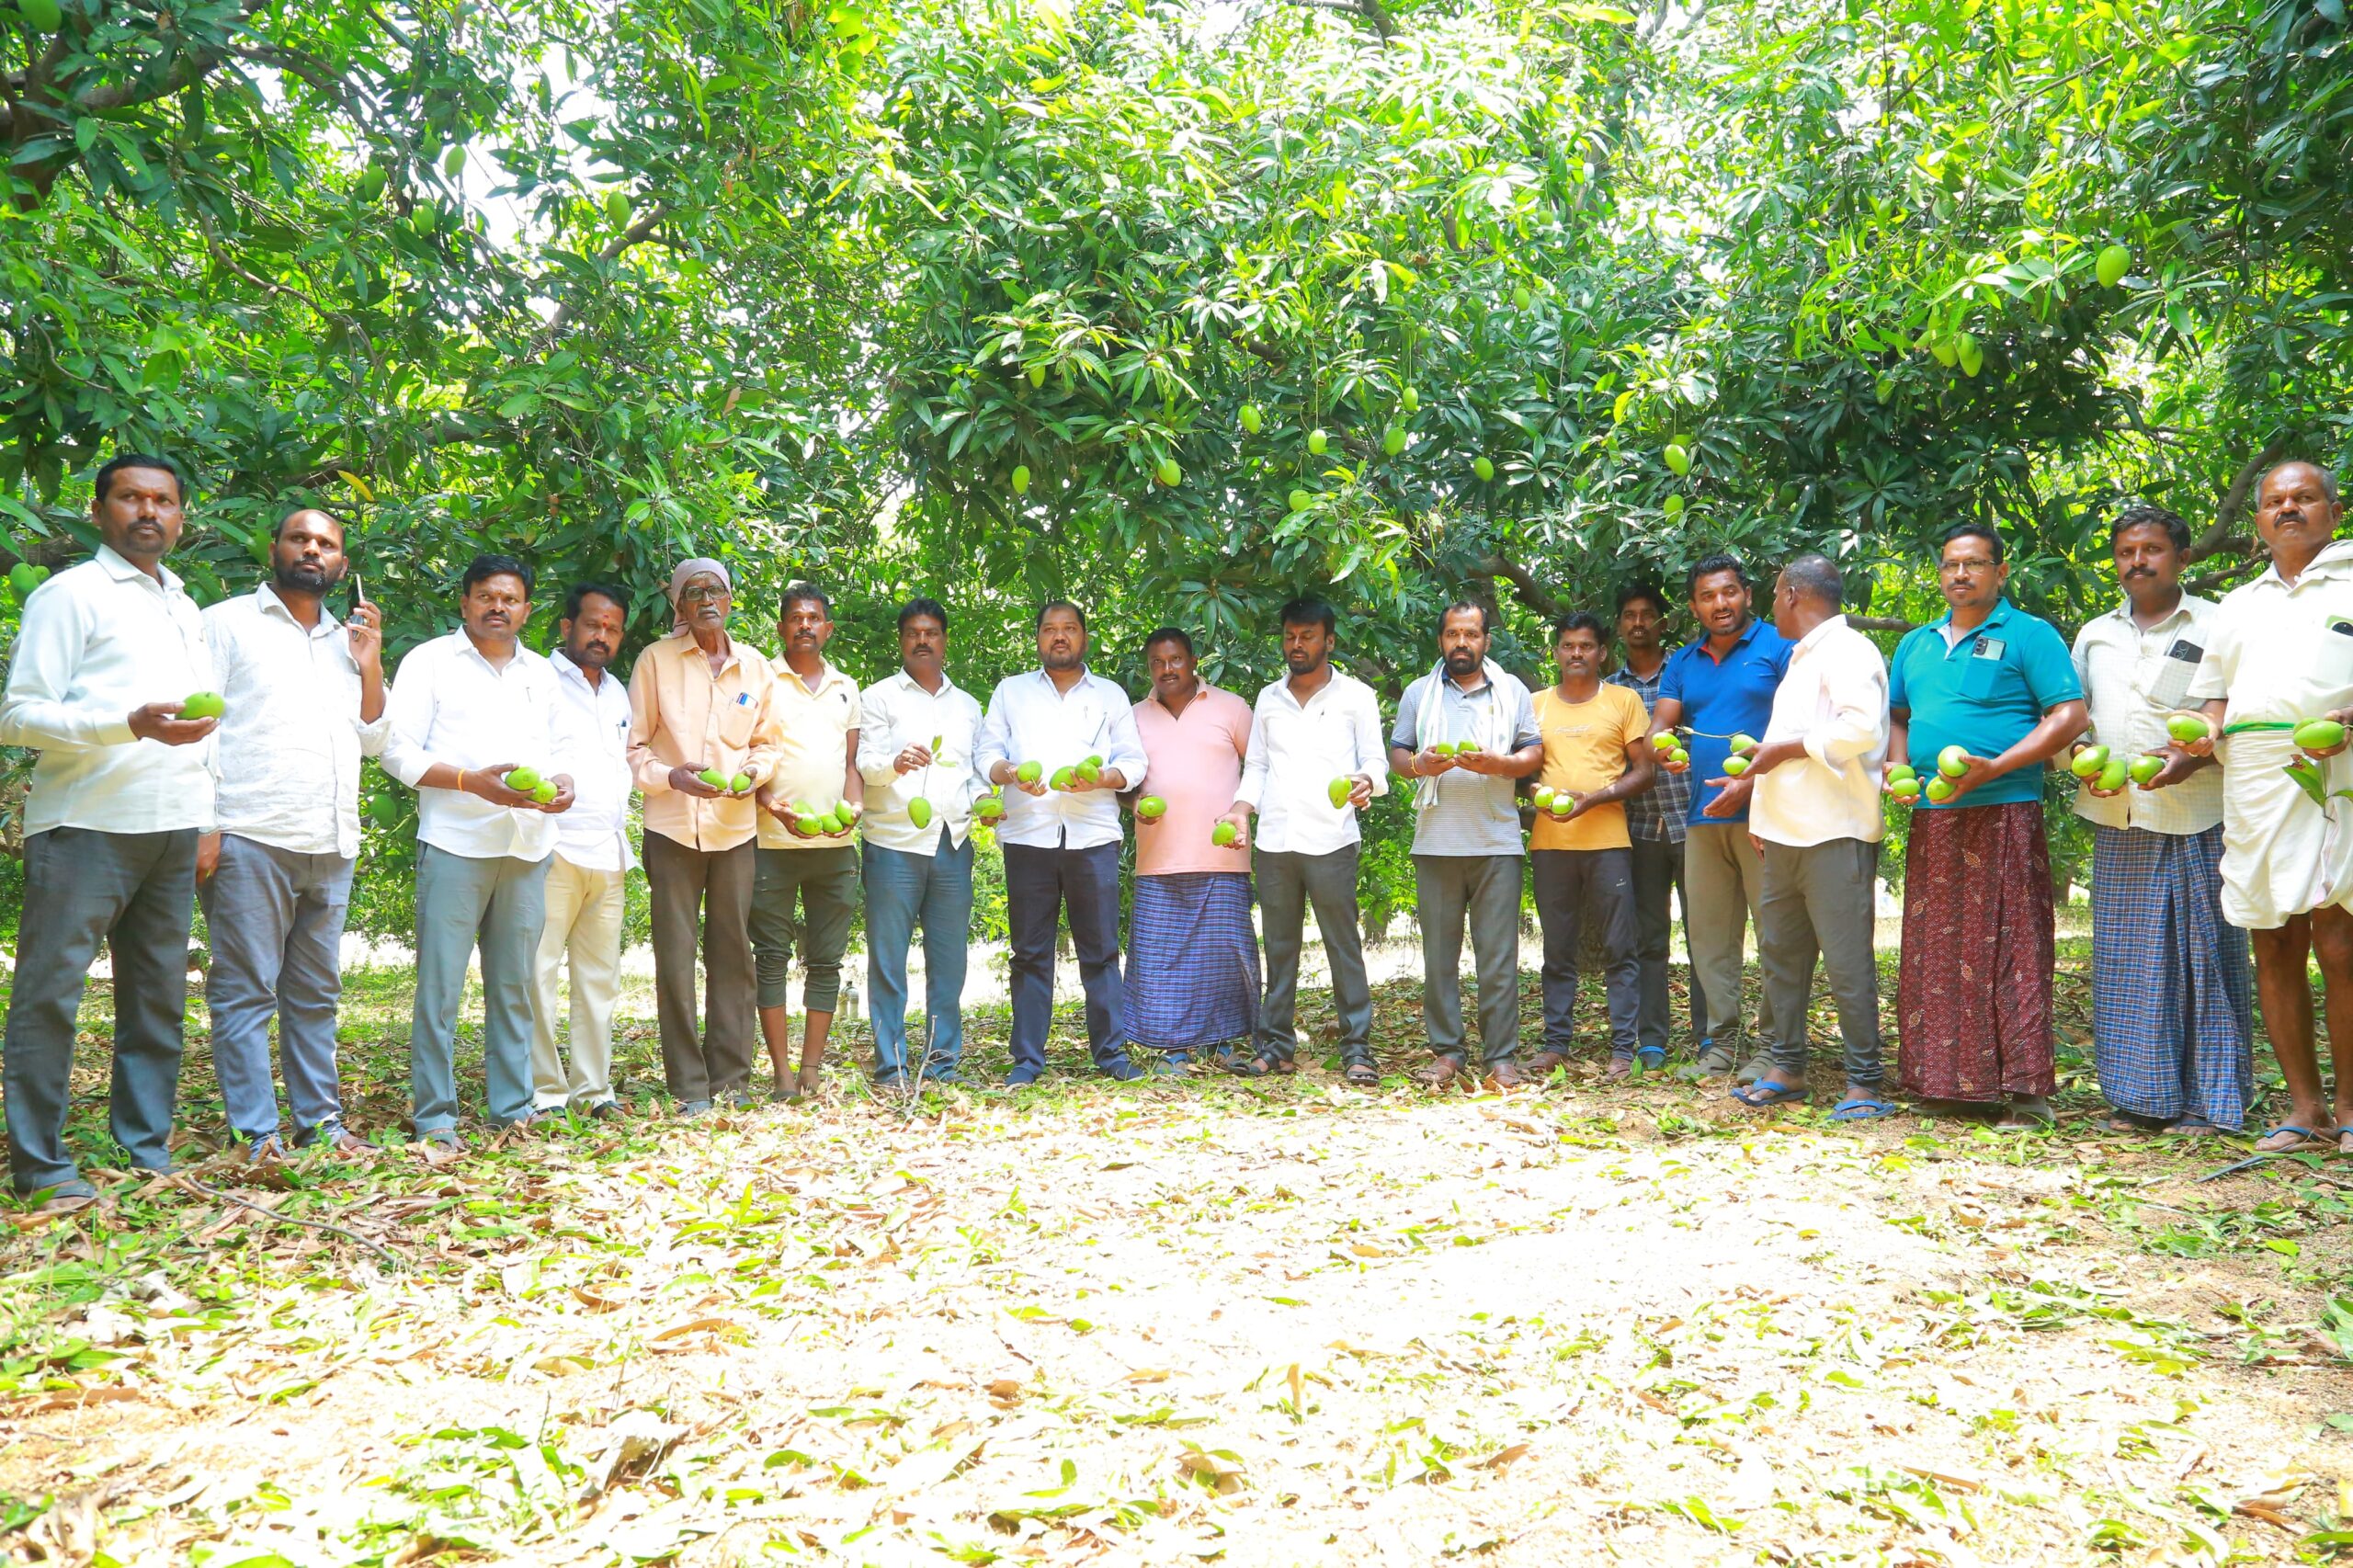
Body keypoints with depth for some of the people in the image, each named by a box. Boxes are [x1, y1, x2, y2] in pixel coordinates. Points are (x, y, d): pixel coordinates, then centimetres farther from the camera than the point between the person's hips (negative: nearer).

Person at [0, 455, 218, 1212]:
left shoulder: (187, 610, 21)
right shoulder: (70, 595, 0)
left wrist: (207, 820, 15)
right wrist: (133, 723, -21)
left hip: (172, 832, 7)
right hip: (85, 828, -6)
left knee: (158, 996, 8)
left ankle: (148, 1151, 15)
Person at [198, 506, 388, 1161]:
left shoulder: (345, 641, 21)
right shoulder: (228, 623, 5)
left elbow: (371, 740, 19)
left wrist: (370, 666, 5)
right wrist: (202, 826, -12)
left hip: (331, 847, 5)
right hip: (250, 838, -5)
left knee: (316, 994, 9)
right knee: (246, 990, -4)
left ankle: (321, 1120, 14)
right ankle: (256, 1135, -2)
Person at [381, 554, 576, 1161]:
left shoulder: (542, 673, 20)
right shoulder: (429, 661, 4)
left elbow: (559, 749, 23)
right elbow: (399, 752, -3)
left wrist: (563, 784, 0)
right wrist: (473, 781, -16)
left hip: (528, 848, 5)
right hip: (455, 844, -4)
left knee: (514, 986, 7)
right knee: (440, 988, -6)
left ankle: (513, 1110, 15)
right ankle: (435, 1122, 1)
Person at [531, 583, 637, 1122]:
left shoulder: (618, 693, 20)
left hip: (609, 855, 7)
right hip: (555, 853, -7)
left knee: (600, 975, 8)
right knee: (539, 971, -8)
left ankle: (591, 1088, 13)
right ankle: (544, 1092, -2)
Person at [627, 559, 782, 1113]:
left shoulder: (755, 666, 9)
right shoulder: (656, 660, 0)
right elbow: (633, 746, 0)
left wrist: (752, 772, -4)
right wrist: (671, 776, -17)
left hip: (735, 826, 3)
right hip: (673, 825, -2)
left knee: (732, 952, 6)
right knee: (676, 954, -1)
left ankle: (731, 1076, 15)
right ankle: (689, 1084, 7)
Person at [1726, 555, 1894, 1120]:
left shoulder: (1847, 650, -9)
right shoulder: (1802, 657, 23)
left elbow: (1861, 729, -24)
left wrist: (1786, 748, -16)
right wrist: (1758, 776, 19)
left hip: (1835, 834, -10)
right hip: (1787, 835, 10)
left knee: (1846, 961, -5)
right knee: (1780, 953, 13)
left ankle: (1866, 1084, 2)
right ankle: (1787, 1068, 22)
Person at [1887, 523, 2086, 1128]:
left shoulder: (2029, 635, 1)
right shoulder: (1916, 645, 19)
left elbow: (2069, 715, -7)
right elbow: (1896, 718, 27)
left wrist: (1994, 767, -16)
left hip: (2002, 814, -6)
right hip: (1931, 821, 6)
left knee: (2008, 949, -6)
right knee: (1934, 952, 6)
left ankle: (2024, 1091, 0)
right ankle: (1945, 1080, 15)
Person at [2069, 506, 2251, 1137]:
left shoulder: (2216, 624, 4)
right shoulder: (2094, 635, 18)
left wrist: (2197, 757, -16)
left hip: (2196, 820, -4)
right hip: (2117, 823, 4)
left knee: (2204, 954, -2)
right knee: (2126, 959, 4)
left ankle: (2209, 1100, 6)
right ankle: (2143, 1096, 12)